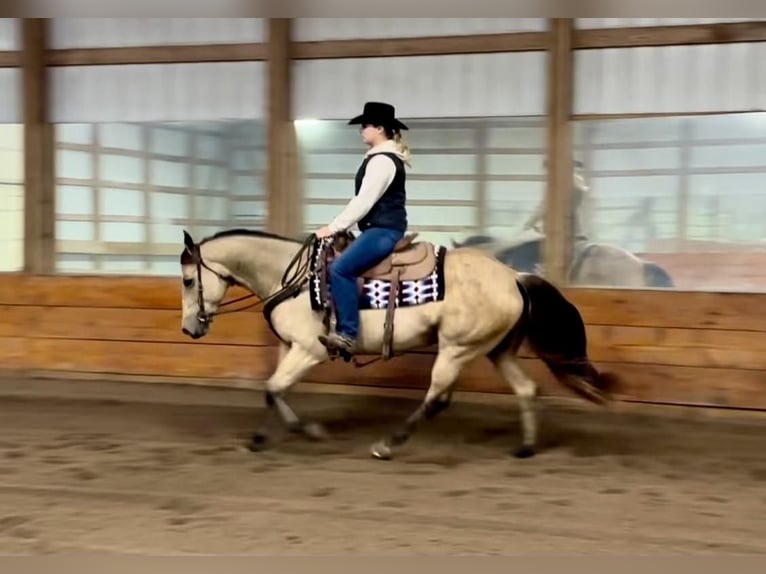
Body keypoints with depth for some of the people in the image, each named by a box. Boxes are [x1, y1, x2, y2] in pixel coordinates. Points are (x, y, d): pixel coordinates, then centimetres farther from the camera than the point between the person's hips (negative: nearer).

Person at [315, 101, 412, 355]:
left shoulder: (382, 161, -15)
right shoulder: (381, 157, 18)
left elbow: (364, 201, -20)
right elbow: (363, 200, 21)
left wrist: (334, 227, -14)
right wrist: (340, 226, 15)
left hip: (384, 230, -11)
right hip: (379, 229, 11)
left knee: (341, 269, -22)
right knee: (343, 266, 12)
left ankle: (347, 334, -23)